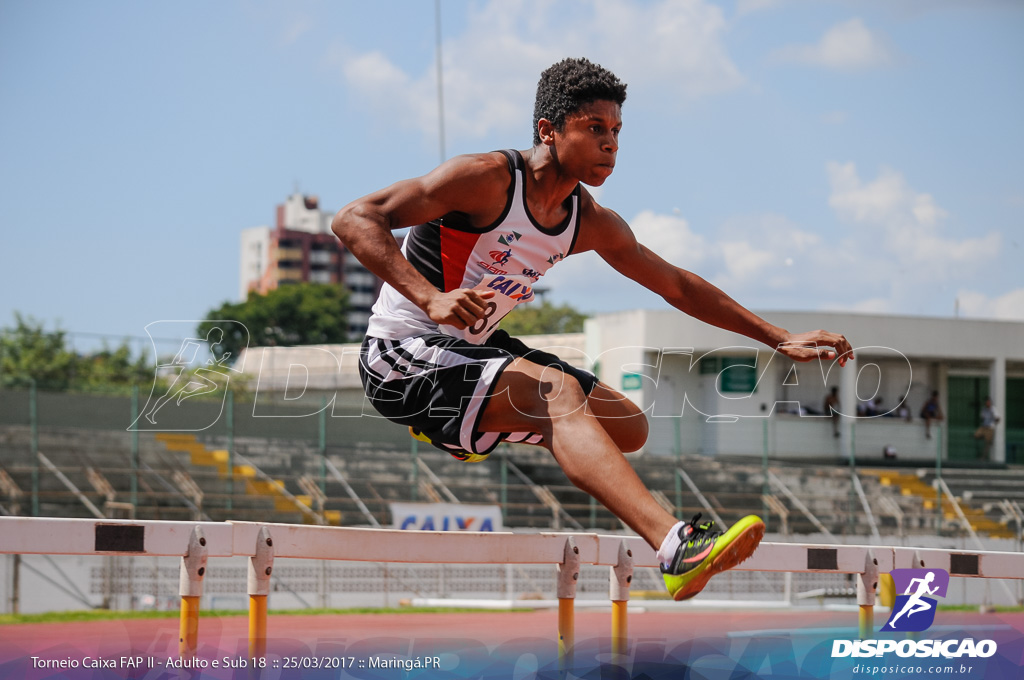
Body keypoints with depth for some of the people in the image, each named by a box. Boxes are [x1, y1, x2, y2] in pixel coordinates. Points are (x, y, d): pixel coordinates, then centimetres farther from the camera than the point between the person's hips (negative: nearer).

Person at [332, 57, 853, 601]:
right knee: (558, 392, -32)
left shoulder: (591, 223, 4)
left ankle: (466, 428, 23)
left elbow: (677, 286, 16)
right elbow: (353, 219, -24)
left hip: (474, 351, 9)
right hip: (402, 360, -9)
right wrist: (430, 298, -37)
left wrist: (779, 338, 13)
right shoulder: (488, 179, -18)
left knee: (629, 428, 6)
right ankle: (675, 548, -49)